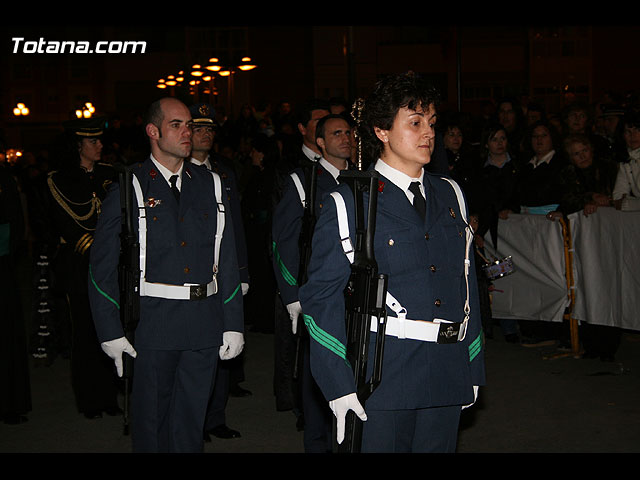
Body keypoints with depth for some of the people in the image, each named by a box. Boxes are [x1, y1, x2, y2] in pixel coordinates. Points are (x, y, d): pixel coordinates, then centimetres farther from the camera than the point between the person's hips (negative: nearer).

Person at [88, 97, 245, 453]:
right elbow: (103, 266, -3)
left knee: (191, 420, 11)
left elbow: (227, 260, 9)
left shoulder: (210, 184, 9)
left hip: (205, 325, 3)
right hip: (151, 325, -3)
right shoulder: (129, 187, -2)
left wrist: (234, 324, 4)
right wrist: (110, 330, -8)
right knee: (150, 422, 8)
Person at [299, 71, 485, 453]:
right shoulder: (350, 203, -5)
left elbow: (466, 282, 15)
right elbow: (322, 297, -7)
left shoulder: (448, 195, 11)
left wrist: (473, 368, 13)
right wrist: (339, 385, -12)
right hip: (381, 379, -5)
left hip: (447, 377, 5)